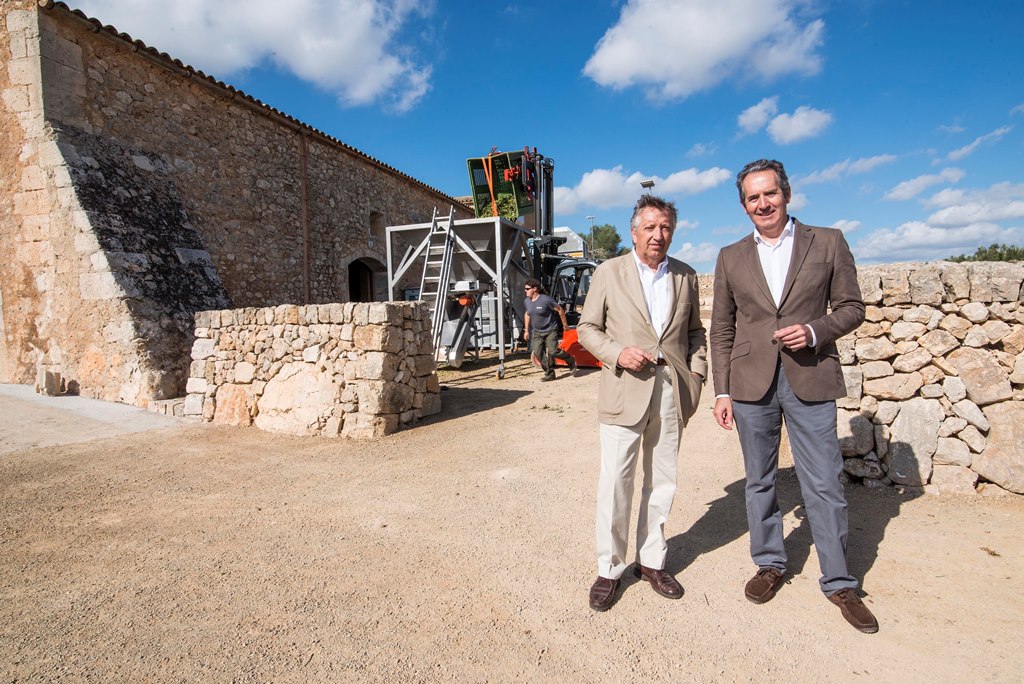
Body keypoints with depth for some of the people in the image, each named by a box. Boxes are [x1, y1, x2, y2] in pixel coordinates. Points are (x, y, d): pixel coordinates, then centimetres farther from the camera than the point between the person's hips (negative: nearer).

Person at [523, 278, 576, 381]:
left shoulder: (545, 300, -19)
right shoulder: (526, 301, 1)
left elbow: (560, 310, -10)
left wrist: (565, 324, -3)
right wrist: (526, 330, 17)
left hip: (550, 331, -6)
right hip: (537, 332, 6)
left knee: (553, 351, -13)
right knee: (537, 352, -4)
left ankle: (571, 361, 16)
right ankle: (549, 373, 10)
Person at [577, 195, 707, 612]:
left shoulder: (686, 277, 10)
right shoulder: (609, 273, 1)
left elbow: (695, 331, 17)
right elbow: (587, 328, 2)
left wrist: (696, 374, 4)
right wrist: (617, 353, -14)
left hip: (672, 393, 4)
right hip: (625, 390, -3)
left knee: (662, 482, 13)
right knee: (614, 483, 0)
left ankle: (651, 561, 30)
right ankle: (610, 569, 17)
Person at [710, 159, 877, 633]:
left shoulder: (827, 243, 4)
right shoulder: (731, 257, 7)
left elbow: (851, 307, 6)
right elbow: (721, 330, 7)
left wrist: (815, 332, -14)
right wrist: (722, 390, 2)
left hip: (810, 380, -1)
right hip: (751, 382, 2)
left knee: (824, 485, 4)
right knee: (759, 481, 12)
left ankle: (839, 583, 22)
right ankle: (770, 564, 30)